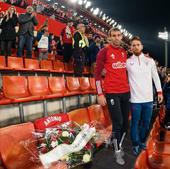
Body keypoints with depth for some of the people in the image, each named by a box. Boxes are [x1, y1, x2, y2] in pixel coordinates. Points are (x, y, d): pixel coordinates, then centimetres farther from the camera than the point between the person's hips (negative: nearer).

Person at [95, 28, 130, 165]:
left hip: (126, 92, 6)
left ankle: (118, 145, 33)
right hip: (112, 93, -6)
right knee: (118, 123, -1)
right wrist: (100, 94, -12)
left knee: (125, 123, 11)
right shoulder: (104, 52, -6)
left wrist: (129, 87, 17)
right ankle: (117, 151, 18)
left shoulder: (124, 52, 13)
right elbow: (97, 73, -7)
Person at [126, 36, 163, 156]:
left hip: (148, 98, 3)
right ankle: (136, 144, 21)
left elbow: (155, 76, 10)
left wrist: (160, 91, 9)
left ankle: (142, 141, 34)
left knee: (146, 122, 14)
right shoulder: (127, 62, -2)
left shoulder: (150, 60, 5)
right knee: (135, 123, 5)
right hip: (135, 99, -3)